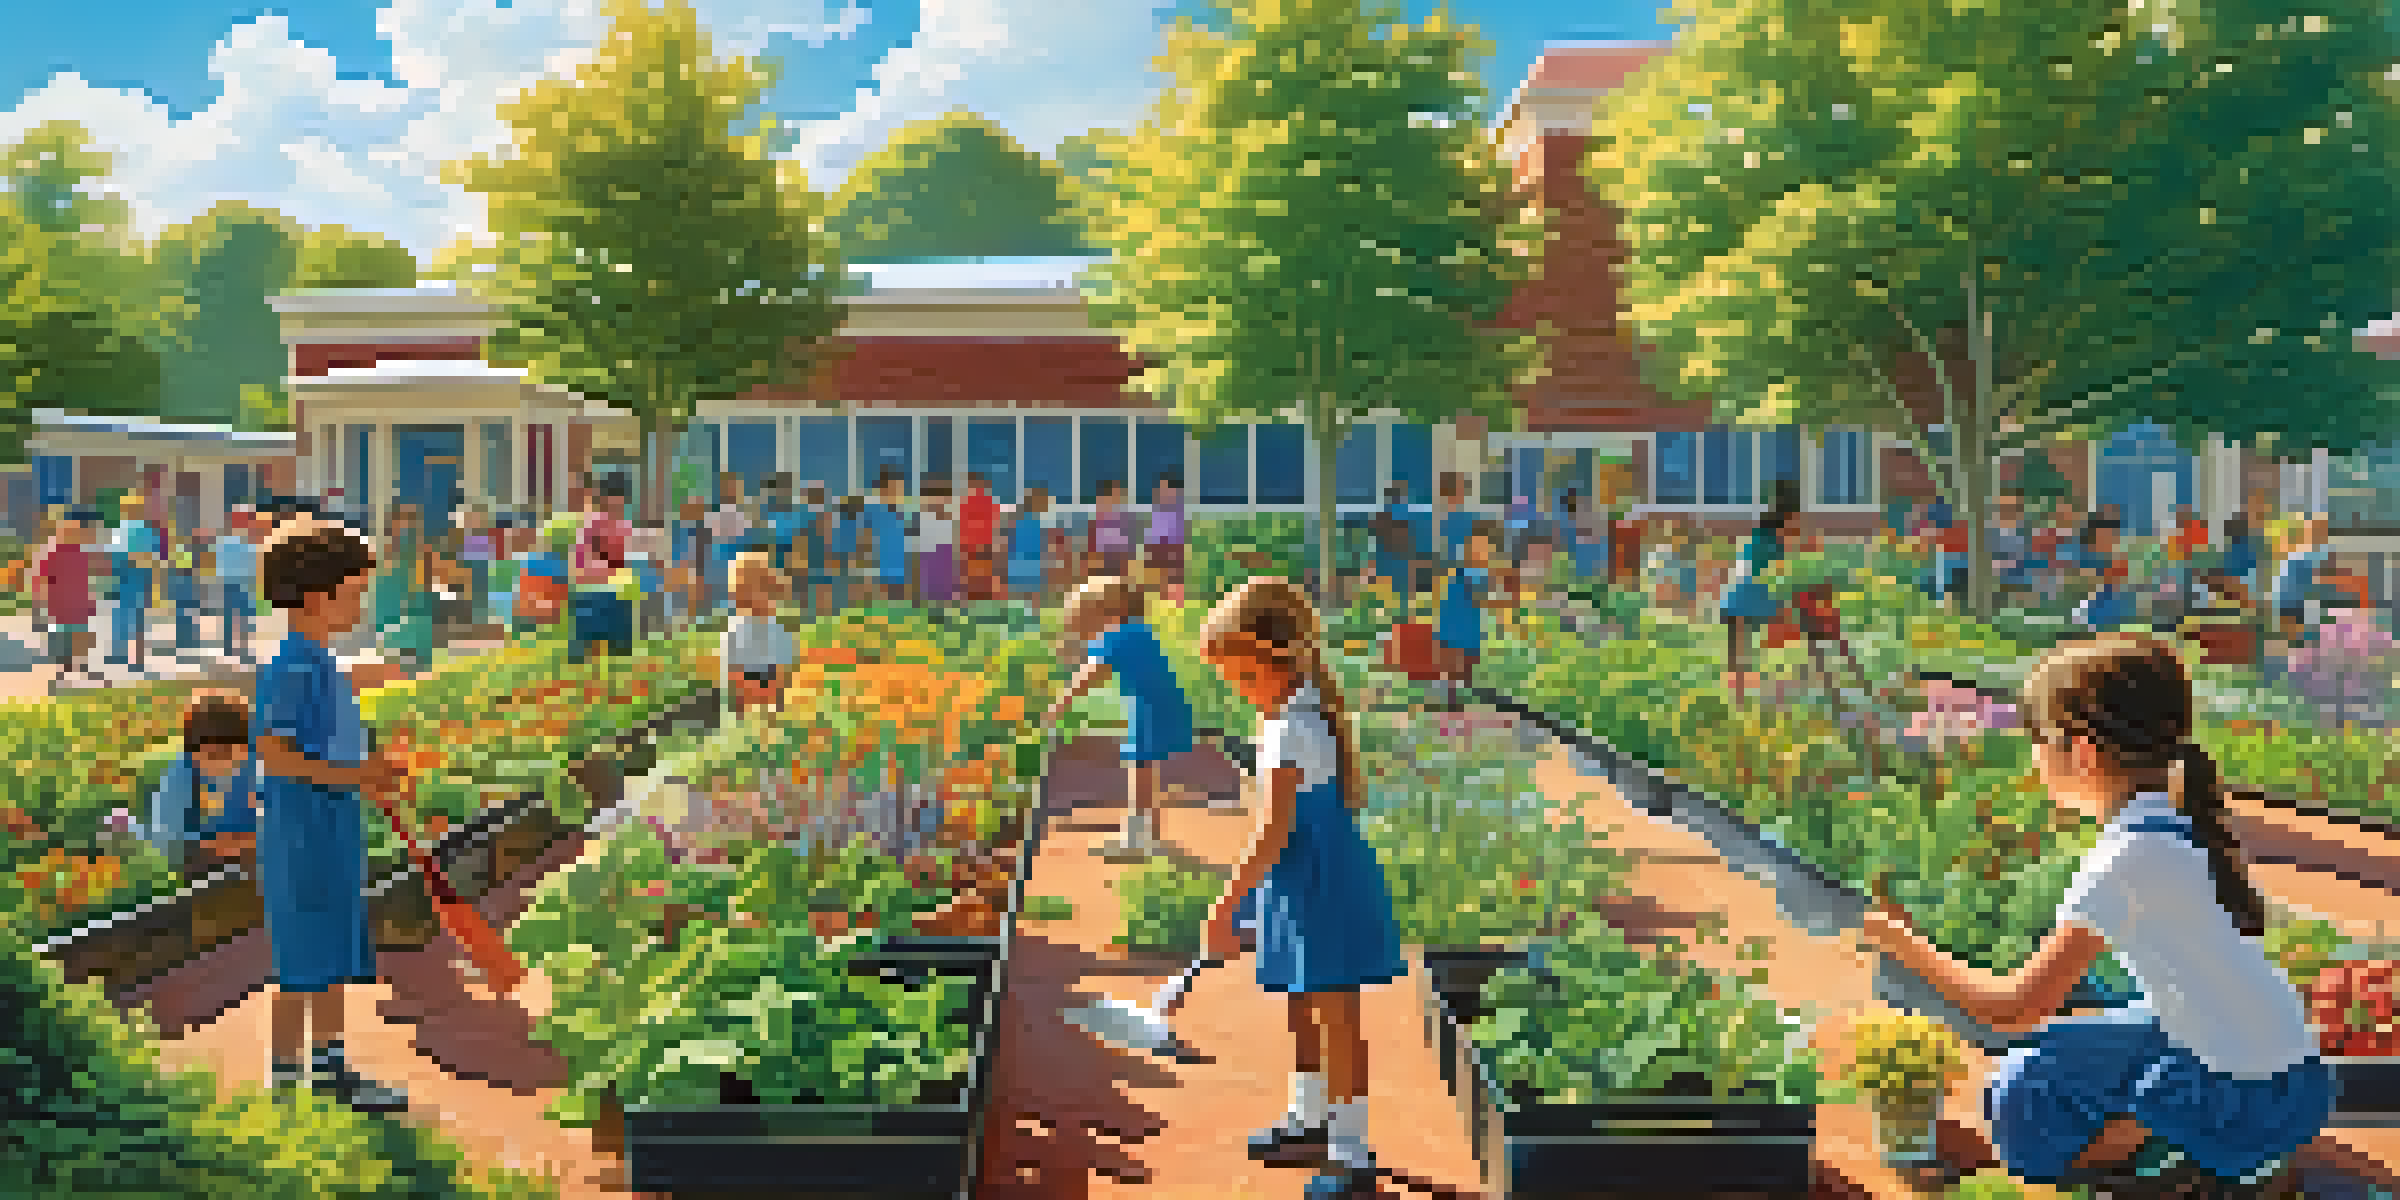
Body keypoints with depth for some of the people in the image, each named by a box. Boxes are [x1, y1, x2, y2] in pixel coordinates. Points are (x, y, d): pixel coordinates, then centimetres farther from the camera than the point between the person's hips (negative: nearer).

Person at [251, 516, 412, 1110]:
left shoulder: (323, 663, 12)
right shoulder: (291, 667, -18)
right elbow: (271, 752, -23)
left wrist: (371, 770, 9)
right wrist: (348, 775, -23)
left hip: (334, 827, 10)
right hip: (301, 831, -10)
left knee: (338, 955, 17)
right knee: (302, 963, -1)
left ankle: (331, 1060, 28)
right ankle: (285, 1070, 11)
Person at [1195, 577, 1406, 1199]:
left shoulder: (1289, 732, -25)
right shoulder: (1307, 711, 6)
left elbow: (1274, 831, -29)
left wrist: (1227, 907, -27)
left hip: (1322, 886, -10)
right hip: (1302, 884, 10)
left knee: (1336, 1018, 0)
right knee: (1301, 1007, 23)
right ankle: (1309, 1116, 41)